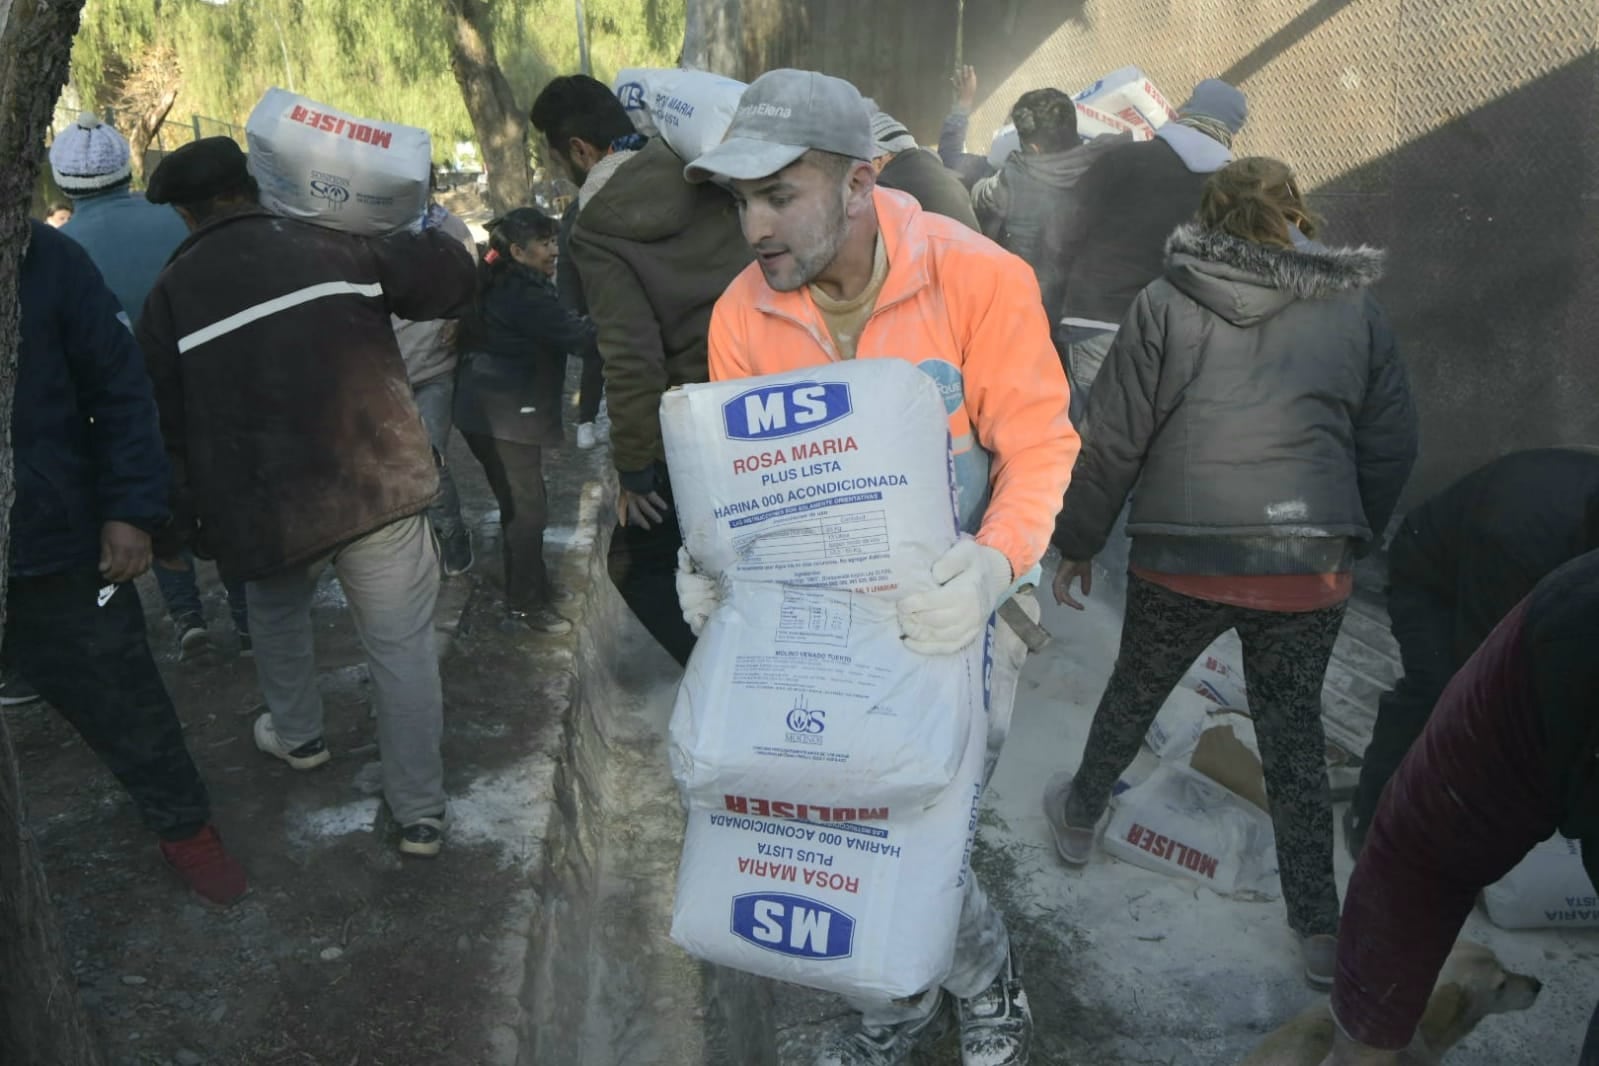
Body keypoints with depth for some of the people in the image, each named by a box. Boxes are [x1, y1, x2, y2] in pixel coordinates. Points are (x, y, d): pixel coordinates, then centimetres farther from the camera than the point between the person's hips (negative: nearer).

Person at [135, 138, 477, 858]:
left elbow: (163, 425, 5)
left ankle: (296, 735, 49)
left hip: (266, 508, 1)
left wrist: (180, 523, 16)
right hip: (382, 487, 0)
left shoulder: (170, 295, 3)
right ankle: (419, 813, 12)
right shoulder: (333, 248, 3)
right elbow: (449, 274, 5)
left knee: (275, 610, 32)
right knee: (402, 647, 7)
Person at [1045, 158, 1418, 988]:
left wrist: (1077, 544, 5)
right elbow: (1392, 446, 7)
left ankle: (1079, 818, 45)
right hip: (1309, 570, 2)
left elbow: (1113, 443, -5)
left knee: (1133, 695, 21)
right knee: (1295, 736, 13)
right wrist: (1350, 541, 20)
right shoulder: (1354, 310, 3)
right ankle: (1320, 931, 20)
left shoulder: (1164, 303, -5)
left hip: (1182, 564, -1)